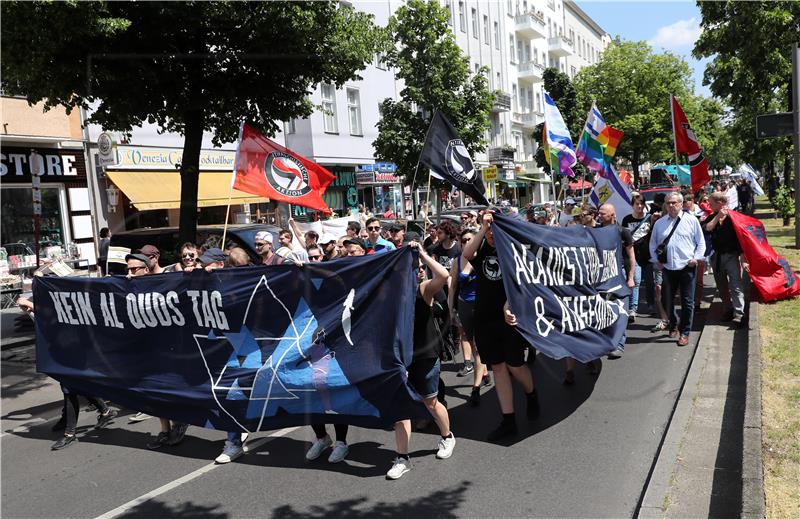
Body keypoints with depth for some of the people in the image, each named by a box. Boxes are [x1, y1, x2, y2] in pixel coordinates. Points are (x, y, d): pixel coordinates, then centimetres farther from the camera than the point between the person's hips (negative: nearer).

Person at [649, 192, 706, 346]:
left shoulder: (692, 221, 1)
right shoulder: (659, 223, 8)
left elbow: (701, 243, 5)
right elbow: (653, 244, 16)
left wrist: (696, 258, -7)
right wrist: (656, 260, 5)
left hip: (687, 268, -2)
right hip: (667, 268, 3)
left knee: (687, 302, 2)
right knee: (666, 300, 8)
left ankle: (684, 333, 13)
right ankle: (673, 325, 33)